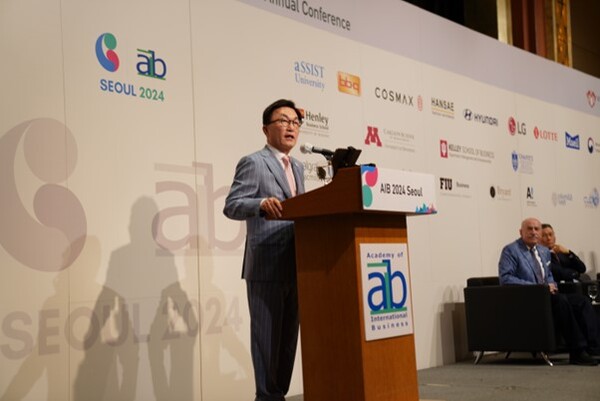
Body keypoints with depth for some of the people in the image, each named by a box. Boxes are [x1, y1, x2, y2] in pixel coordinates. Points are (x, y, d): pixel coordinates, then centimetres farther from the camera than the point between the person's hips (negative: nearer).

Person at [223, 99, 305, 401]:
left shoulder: (297, 167, 19)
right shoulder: (253, 163, -6)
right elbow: (231, 206, -16)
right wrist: (262, 203, -34)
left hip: (294, 267, 8)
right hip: (266, 267, -8)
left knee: (288, 336, 11)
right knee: (267, 336, -2)